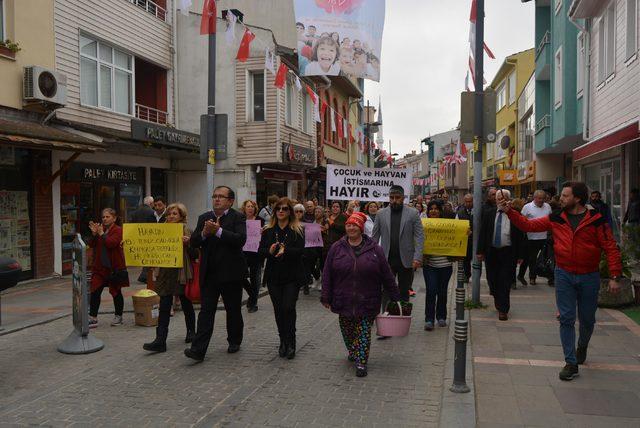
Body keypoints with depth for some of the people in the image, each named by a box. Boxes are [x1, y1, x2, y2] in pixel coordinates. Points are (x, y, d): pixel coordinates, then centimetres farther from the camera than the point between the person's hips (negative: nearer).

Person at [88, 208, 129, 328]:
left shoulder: (118, 230, -8)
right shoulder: (100, 228, 10)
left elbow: (111, 243, -23)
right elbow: (92, 245, 5)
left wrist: (101, 234, -18)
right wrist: (94, 234, -10)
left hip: (114, 267, -5)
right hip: (99, 266, 6)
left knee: (116, 292, 7)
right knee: (95, 292, 1)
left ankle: (118, 317, 21)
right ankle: (92, 318, 5)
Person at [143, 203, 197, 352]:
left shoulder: (187, 232, -4)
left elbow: (195, 255, -6)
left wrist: (187, 244, -22)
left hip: (182, 273, -3)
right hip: (166, 273, 3)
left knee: (186, 304, 12)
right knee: (164, 306, -2)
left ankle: (191, 331, 33)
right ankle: (160, 341, -3)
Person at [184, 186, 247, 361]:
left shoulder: (237, 217, -5)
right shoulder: (204, 218, 10)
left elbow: (240, 239, -20)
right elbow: (193, 242, 4)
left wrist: (218, 231, -24)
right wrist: (204, 233, -15)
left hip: (230, 273, -3)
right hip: (209, 273, 3)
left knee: (233, 310, 12)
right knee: (206, 310, -1)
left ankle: (234, 341, 31)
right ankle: (198, 349, -3)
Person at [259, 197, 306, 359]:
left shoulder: (298, 230, -1)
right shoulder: (268, 230, 8)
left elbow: (300, 250, -12)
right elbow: (261, 249, 2)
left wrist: (285, 251, -29)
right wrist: (270, 251, -20)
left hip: (292, 276, -3)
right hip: (273, 276, 3)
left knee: (289, 308, -9)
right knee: (278, 309, 7)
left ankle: (290, 344, 3)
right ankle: (283, 342, 21)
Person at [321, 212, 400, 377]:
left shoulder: (374, 249, -3)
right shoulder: (337, 248, 0)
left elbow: (387, 275, 1)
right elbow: (327, 275, 3)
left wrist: (395, 297, 3)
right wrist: (326, 297, 0)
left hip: (367, 303, -2)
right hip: (344, 302, 2)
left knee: (364, 333, -1)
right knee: (347, 331, 15)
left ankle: (361, 363, 6)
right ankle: (352, 352, 38)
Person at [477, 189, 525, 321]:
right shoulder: (488, 213, 3)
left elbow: (520, 236, -2)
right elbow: (482, 233, 5)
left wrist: (520, 255, -4)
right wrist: (480, 251, 0)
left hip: (508, 253, -3)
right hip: (491, 252, 3)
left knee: (505, 282, -1)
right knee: (492, 280, 11)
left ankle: (503, 310, 8)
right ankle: (499, 302, 35)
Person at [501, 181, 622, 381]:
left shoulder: (596, 220, -9)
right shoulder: (556, 219, 0)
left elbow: (611, 248, -9)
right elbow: (529, 225, 2)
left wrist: (614, 276, -14)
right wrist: (509, 211, -8)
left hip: (589, 277, -1)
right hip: (564, 275, 2)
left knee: (587, 319, 14)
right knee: (566, 319, -2)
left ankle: (582, 346, 45)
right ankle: (571, 364, 5)